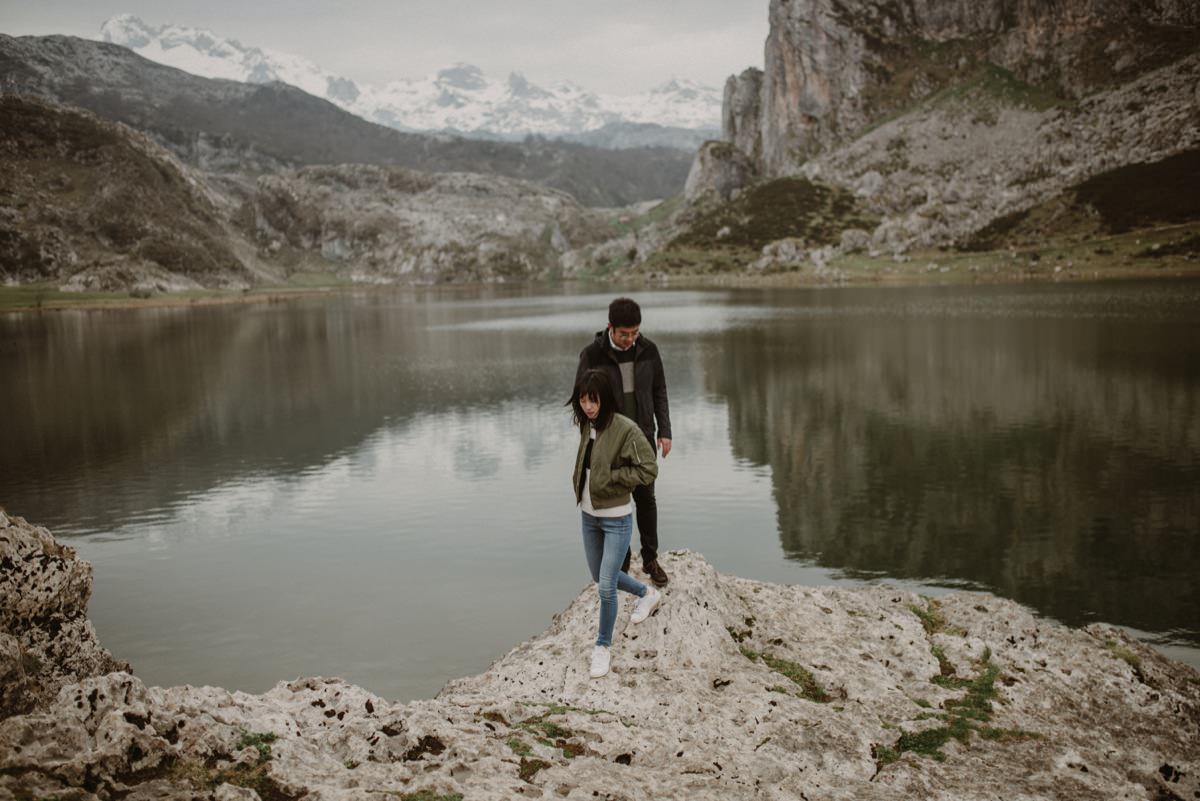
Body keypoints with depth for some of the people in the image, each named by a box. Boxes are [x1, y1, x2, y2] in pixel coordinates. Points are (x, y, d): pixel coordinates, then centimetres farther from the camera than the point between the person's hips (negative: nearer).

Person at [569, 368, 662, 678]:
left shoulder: (625, 429, -21)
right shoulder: (586, 425, 0)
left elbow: (648, 469, -21)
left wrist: (608, 478, -20)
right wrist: (578, 479, 4)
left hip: (616, 519, -7)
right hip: (588, 516, 7)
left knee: (606, 586, -5)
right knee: (600, 578, 21)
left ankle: (603, 647, 16)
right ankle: (646, 593, 47)